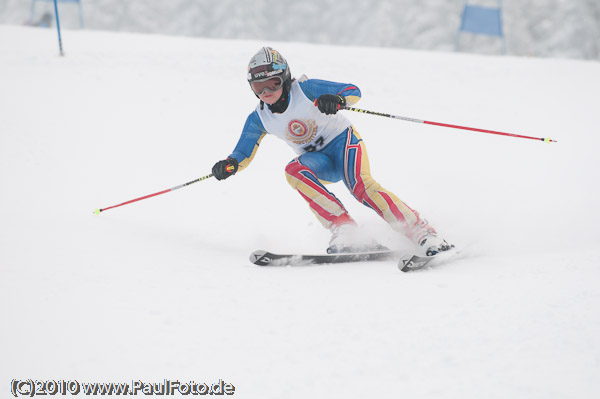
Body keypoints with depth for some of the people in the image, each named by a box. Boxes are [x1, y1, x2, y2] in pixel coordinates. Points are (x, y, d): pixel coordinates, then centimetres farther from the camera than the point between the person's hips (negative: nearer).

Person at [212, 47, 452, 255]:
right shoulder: (259, 119, -3)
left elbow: (353, 91, -17)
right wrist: (229, 165, -21)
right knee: (293, 171, -30)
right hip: (318, 161, 4)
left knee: (360, 185, -32)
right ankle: (344, 230, -38)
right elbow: (243, 154, 2)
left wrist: (337, 100, -40)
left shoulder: (305, 89, -15)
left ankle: (423, 233, -35)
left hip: (342, 140, -4)